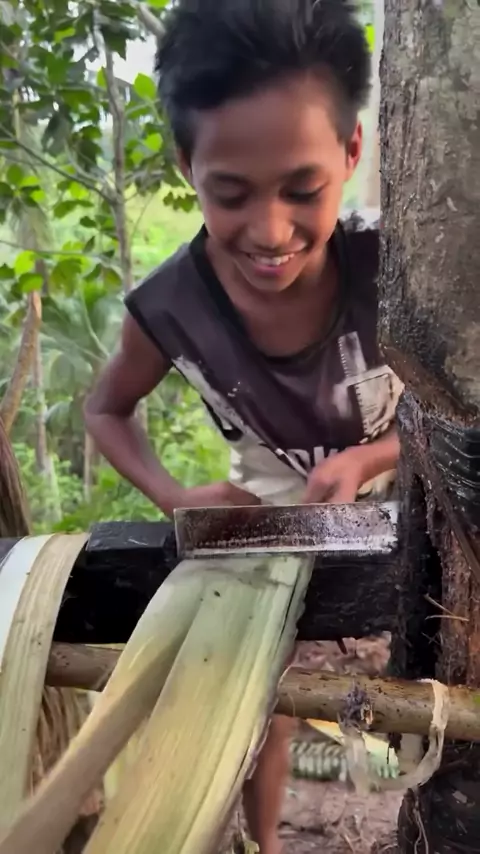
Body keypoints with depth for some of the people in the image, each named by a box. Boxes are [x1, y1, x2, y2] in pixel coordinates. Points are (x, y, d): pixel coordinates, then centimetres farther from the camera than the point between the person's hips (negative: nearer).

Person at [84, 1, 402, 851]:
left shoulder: (389, 270, -33)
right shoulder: (168, 308, -27)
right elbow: (106, 410, -6)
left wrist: (360, 462, -33)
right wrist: (174, 497, -22)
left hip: (394, 497, -1)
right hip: (267, 513, 1)